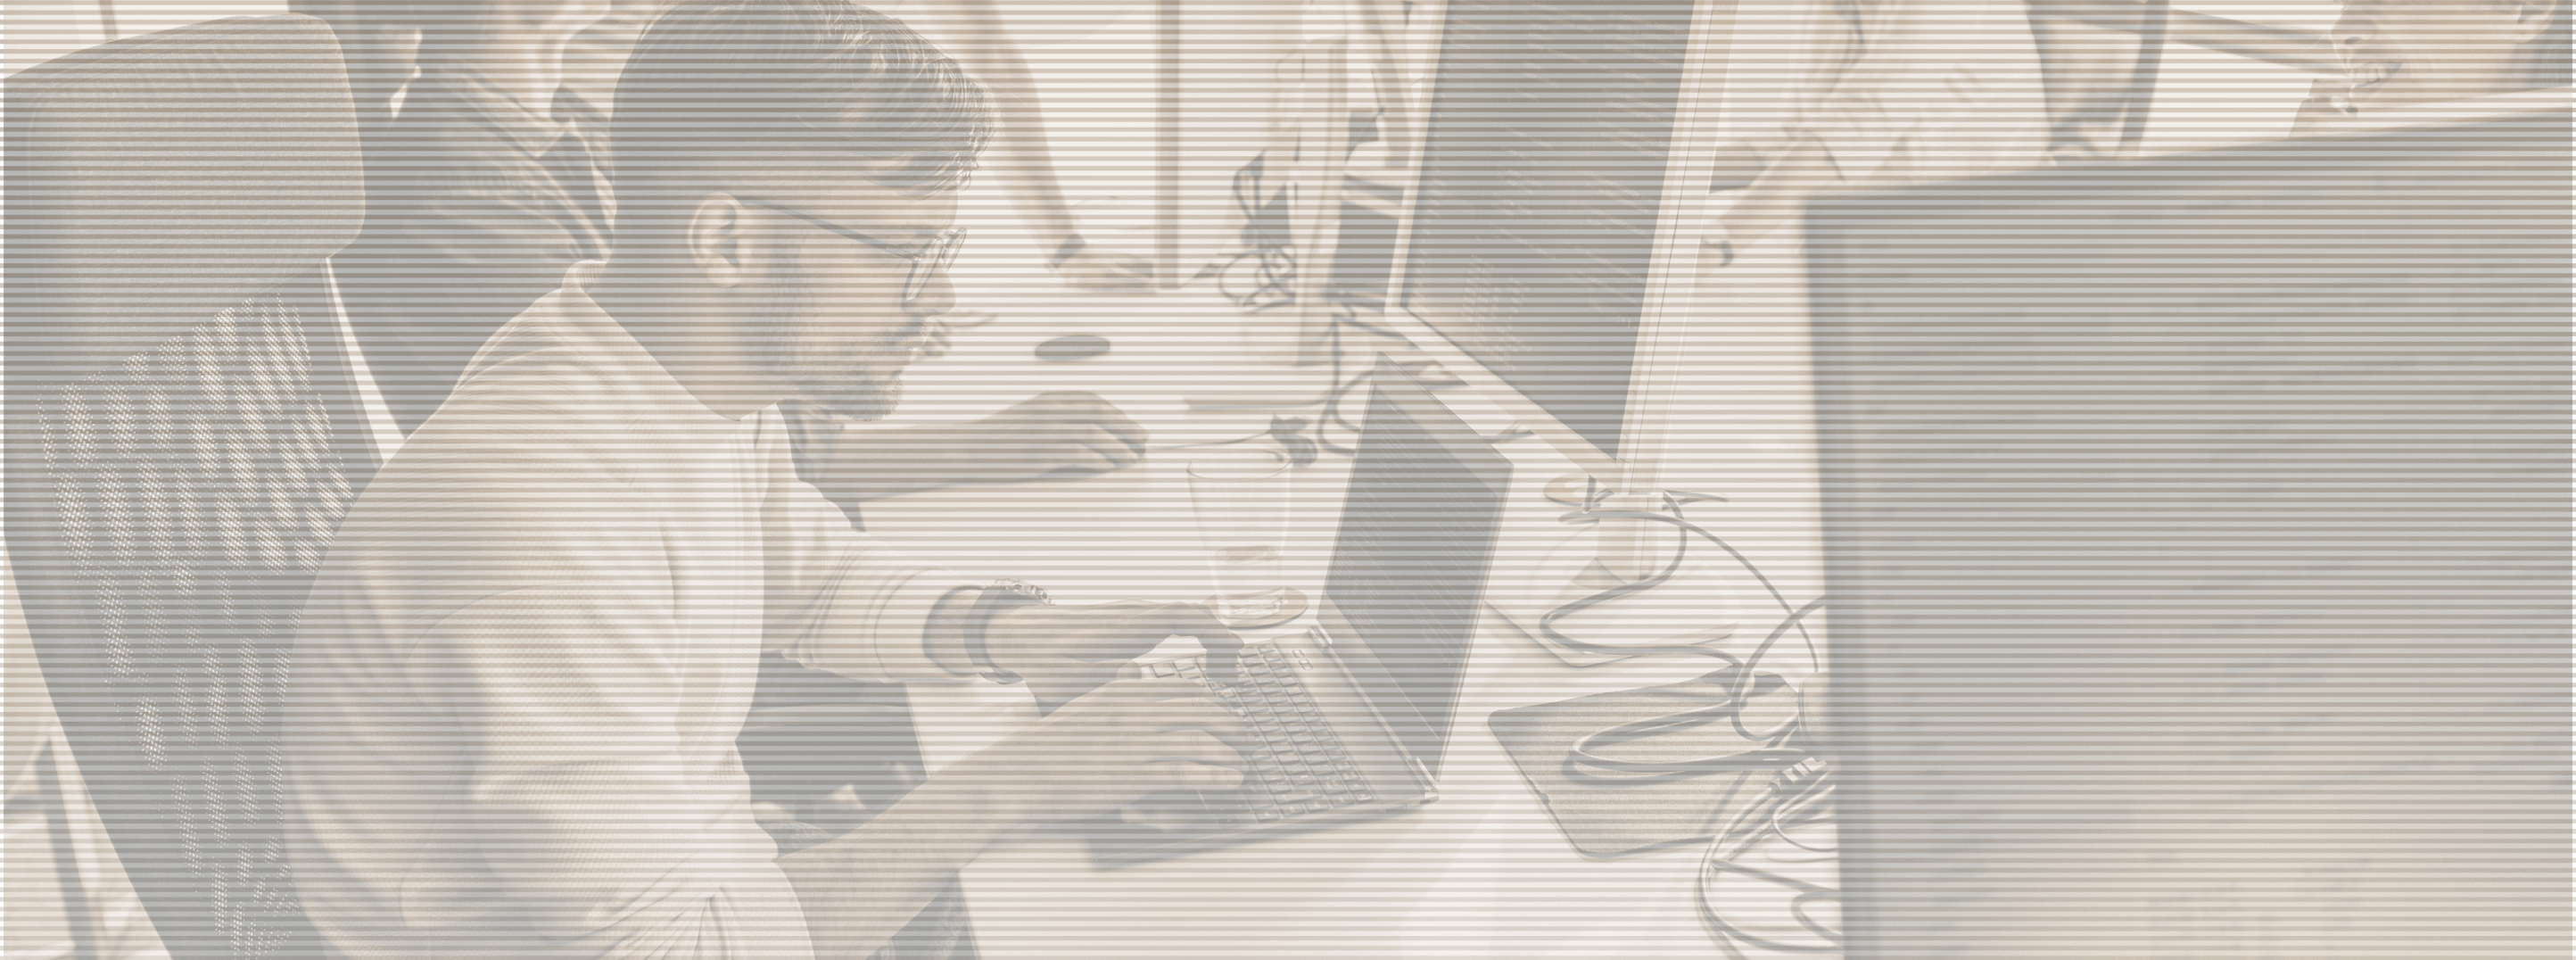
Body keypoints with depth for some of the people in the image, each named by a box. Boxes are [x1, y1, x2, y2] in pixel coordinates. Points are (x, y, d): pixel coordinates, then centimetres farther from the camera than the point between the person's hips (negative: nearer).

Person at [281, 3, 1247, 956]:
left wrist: (1006, 630, -3)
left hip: (702, 876, 8)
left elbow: (816, 576, 17)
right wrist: (1010, 784, -26)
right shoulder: (546, 518, -32)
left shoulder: (718, 391, -3)